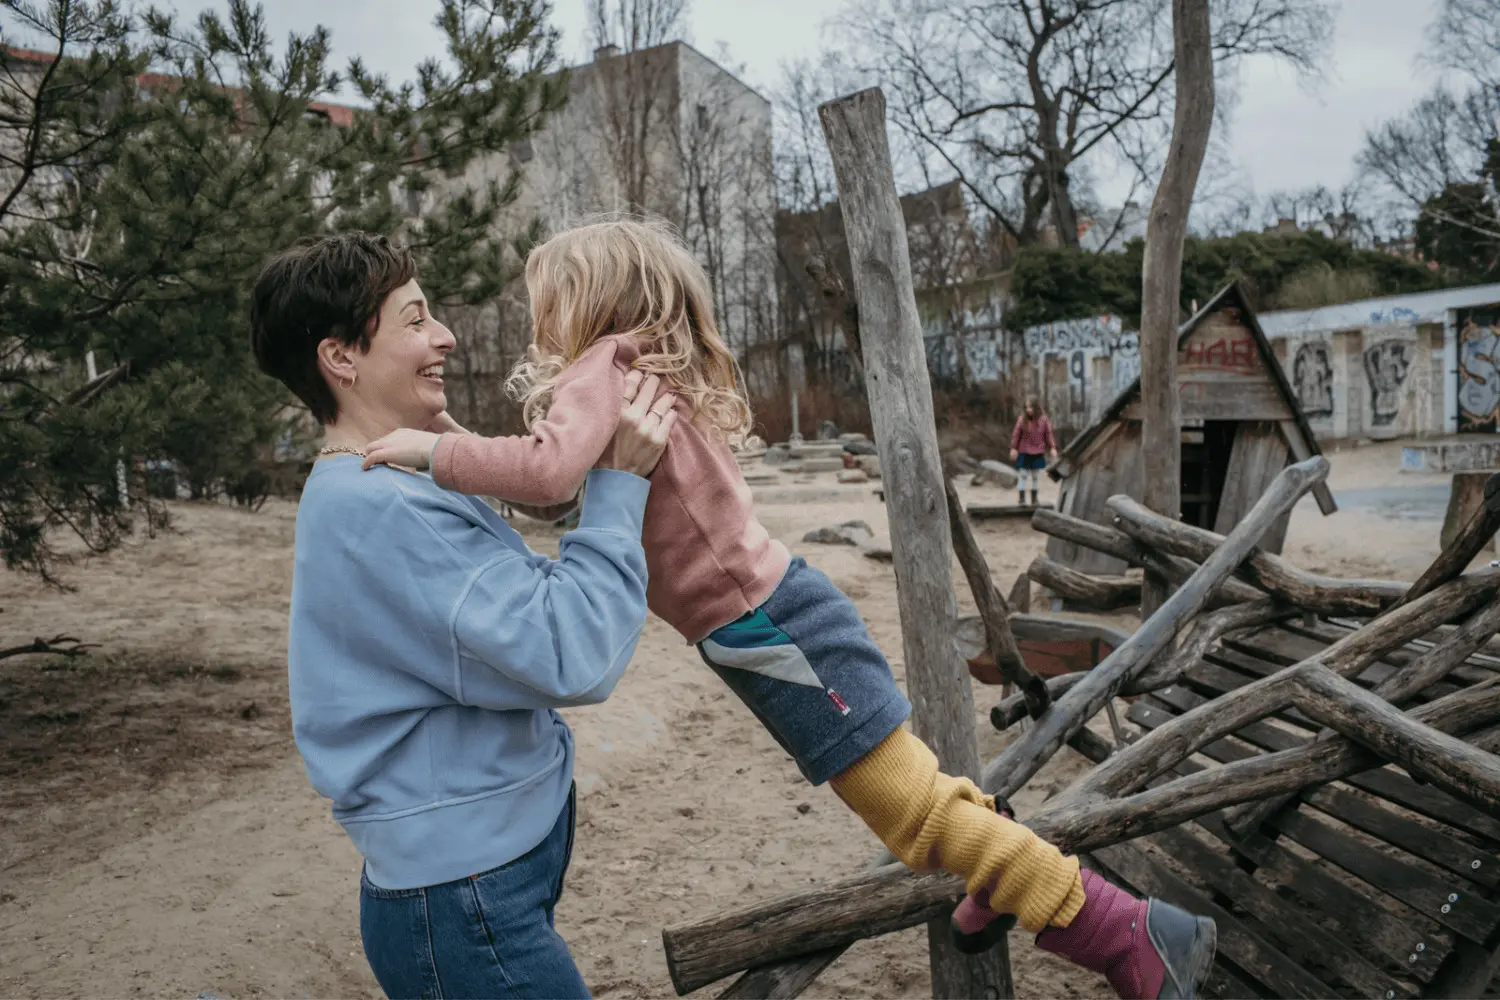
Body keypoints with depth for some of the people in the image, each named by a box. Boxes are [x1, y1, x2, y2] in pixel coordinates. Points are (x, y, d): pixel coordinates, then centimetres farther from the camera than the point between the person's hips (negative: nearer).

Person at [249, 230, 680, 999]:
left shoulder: (375, 489, 9)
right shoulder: (375, 508, -24)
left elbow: (514, 606, 15)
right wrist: (618, 483, -21)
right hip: (466, 903, -10)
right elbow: (574, 659, -27)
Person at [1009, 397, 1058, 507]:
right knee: (1023, 475, -1)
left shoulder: (1043, 420, -5)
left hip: (1038, 453, 2)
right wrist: (1013, 448, -6)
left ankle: (1034, 498, 20)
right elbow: (1016, 434, -6)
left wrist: (1052, 448, -3)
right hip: (1024, 453, -2)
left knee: (1035, 477, 11)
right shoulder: (1022, 419, -10)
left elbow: (1049, 434, 1)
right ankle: (1021, 498, 3)